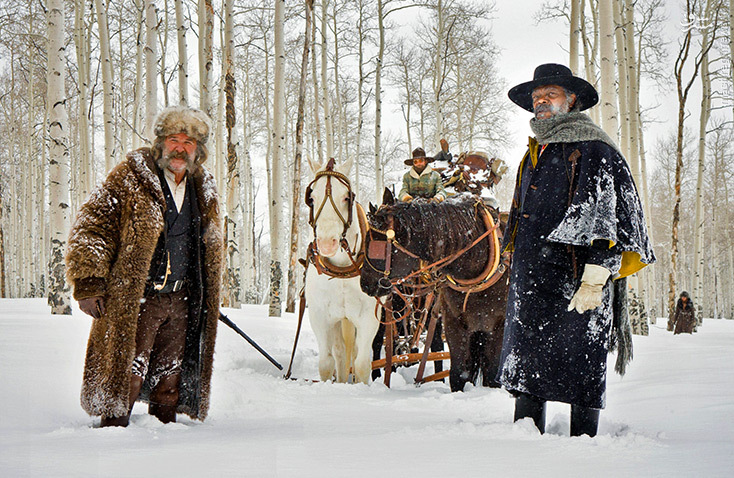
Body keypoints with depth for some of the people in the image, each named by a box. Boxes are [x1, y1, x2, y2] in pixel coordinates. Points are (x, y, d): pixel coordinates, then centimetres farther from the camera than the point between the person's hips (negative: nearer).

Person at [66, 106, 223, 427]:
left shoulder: (204, 191, 12)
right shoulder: (128, 180, -7)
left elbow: (211, 252, 25)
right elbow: (90, 228, -10)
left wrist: (209, 300, 24)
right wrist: (88, 283, -18)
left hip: (181, 301, 6)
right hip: (134, 300, -5)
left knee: (170, 378, 11)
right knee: (127, 374, -7)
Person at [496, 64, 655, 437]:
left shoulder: (592, 150, -5)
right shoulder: (535, 153, 21)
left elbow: (603, 217, -13)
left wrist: (595, 278, -21)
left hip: (575, 279, -8)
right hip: (531, 279, 8)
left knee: (581, 367, -3)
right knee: (524, 362, 10)